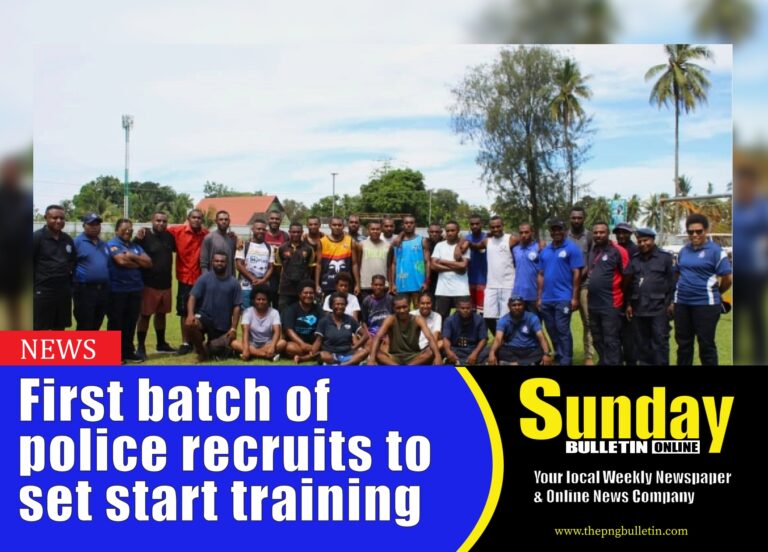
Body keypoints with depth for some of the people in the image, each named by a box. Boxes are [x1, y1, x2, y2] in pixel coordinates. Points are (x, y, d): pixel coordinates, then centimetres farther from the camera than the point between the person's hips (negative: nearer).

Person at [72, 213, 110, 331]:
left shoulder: (104, 245, 17)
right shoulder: (77, 242, -5)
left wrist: (108, 287, 16)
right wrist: (75, 283, -13)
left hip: (103, 290, 7)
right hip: (84, 290, -7)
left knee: (95, 327, 14)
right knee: (84, 328, -5)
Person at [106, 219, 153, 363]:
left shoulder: (136, 246, 16)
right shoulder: (112, 244, -3)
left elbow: (149, 263, 5)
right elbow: (122, 261, -20)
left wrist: (133, 257, -9)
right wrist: (139, 263, -3)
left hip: (135, 289, 6)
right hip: (117, 289, -6)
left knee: (131, 322, 10)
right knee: (116, 322, 1)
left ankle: (128, 351, 18)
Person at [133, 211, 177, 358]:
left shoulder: (169, 236, 7)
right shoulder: (145, 236, -12)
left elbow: (178, 248, 25)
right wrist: (137, 240, -35)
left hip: (165, 284, 6)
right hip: (148, 284, -6)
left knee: (161, 314, 18)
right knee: (145, 315, 0)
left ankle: (161, 344, 31)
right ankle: (141, 347, 8)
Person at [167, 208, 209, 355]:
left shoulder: (206, 234, -2)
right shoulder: (177, 230, -5)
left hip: (201, 279, 1)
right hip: (185, 278, -1)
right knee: (184, 312, 6)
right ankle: (185, 343, 15)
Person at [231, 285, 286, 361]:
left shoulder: (274, 312, -6)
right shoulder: (248, 312, -6)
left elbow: (277, 332, -19)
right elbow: (245, 332, -18)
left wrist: (272, 346, -39)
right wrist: (246, 349, -35)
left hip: (268, 344, -1)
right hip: (252, 344, 1)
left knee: (282, 343, -29)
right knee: (233, 343, -29)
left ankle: (253, 353, -31)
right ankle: (270, 355, -36)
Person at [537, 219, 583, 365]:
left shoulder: (572, 248, -4)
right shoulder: (544, 251, 13)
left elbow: (576, 274, -7)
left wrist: (574, 297, -12)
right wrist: (539, 298, 10)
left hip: (563, 298, -6)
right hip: (546, 299, 6)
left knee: (563, 331, -5)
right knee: (552, 331, 12)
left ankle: (565, 361, 1)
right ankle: (558, 358, 24)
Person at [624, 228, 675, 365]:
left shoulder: (665, 257, 1)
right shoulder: (634, 259, 14)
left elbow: (672, 282, -2)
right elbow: (629, 284, 14)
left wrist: (670, 303, -7)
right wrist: (629, 304, 10)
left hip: (659, 309, -4)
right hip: (638, 309, 5)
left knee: (660, 342, -4)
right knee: (641, 343, 10)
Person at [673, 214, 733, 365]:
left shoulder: (715, 251, -8)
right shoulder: (683, 251, 10)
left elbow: (727, 279, -8)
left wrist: (714, 294, 6)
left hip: (705, 304, -6)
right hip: (681, 303, 6)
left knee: (706, 345, 3)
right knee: (683, 343, 14)